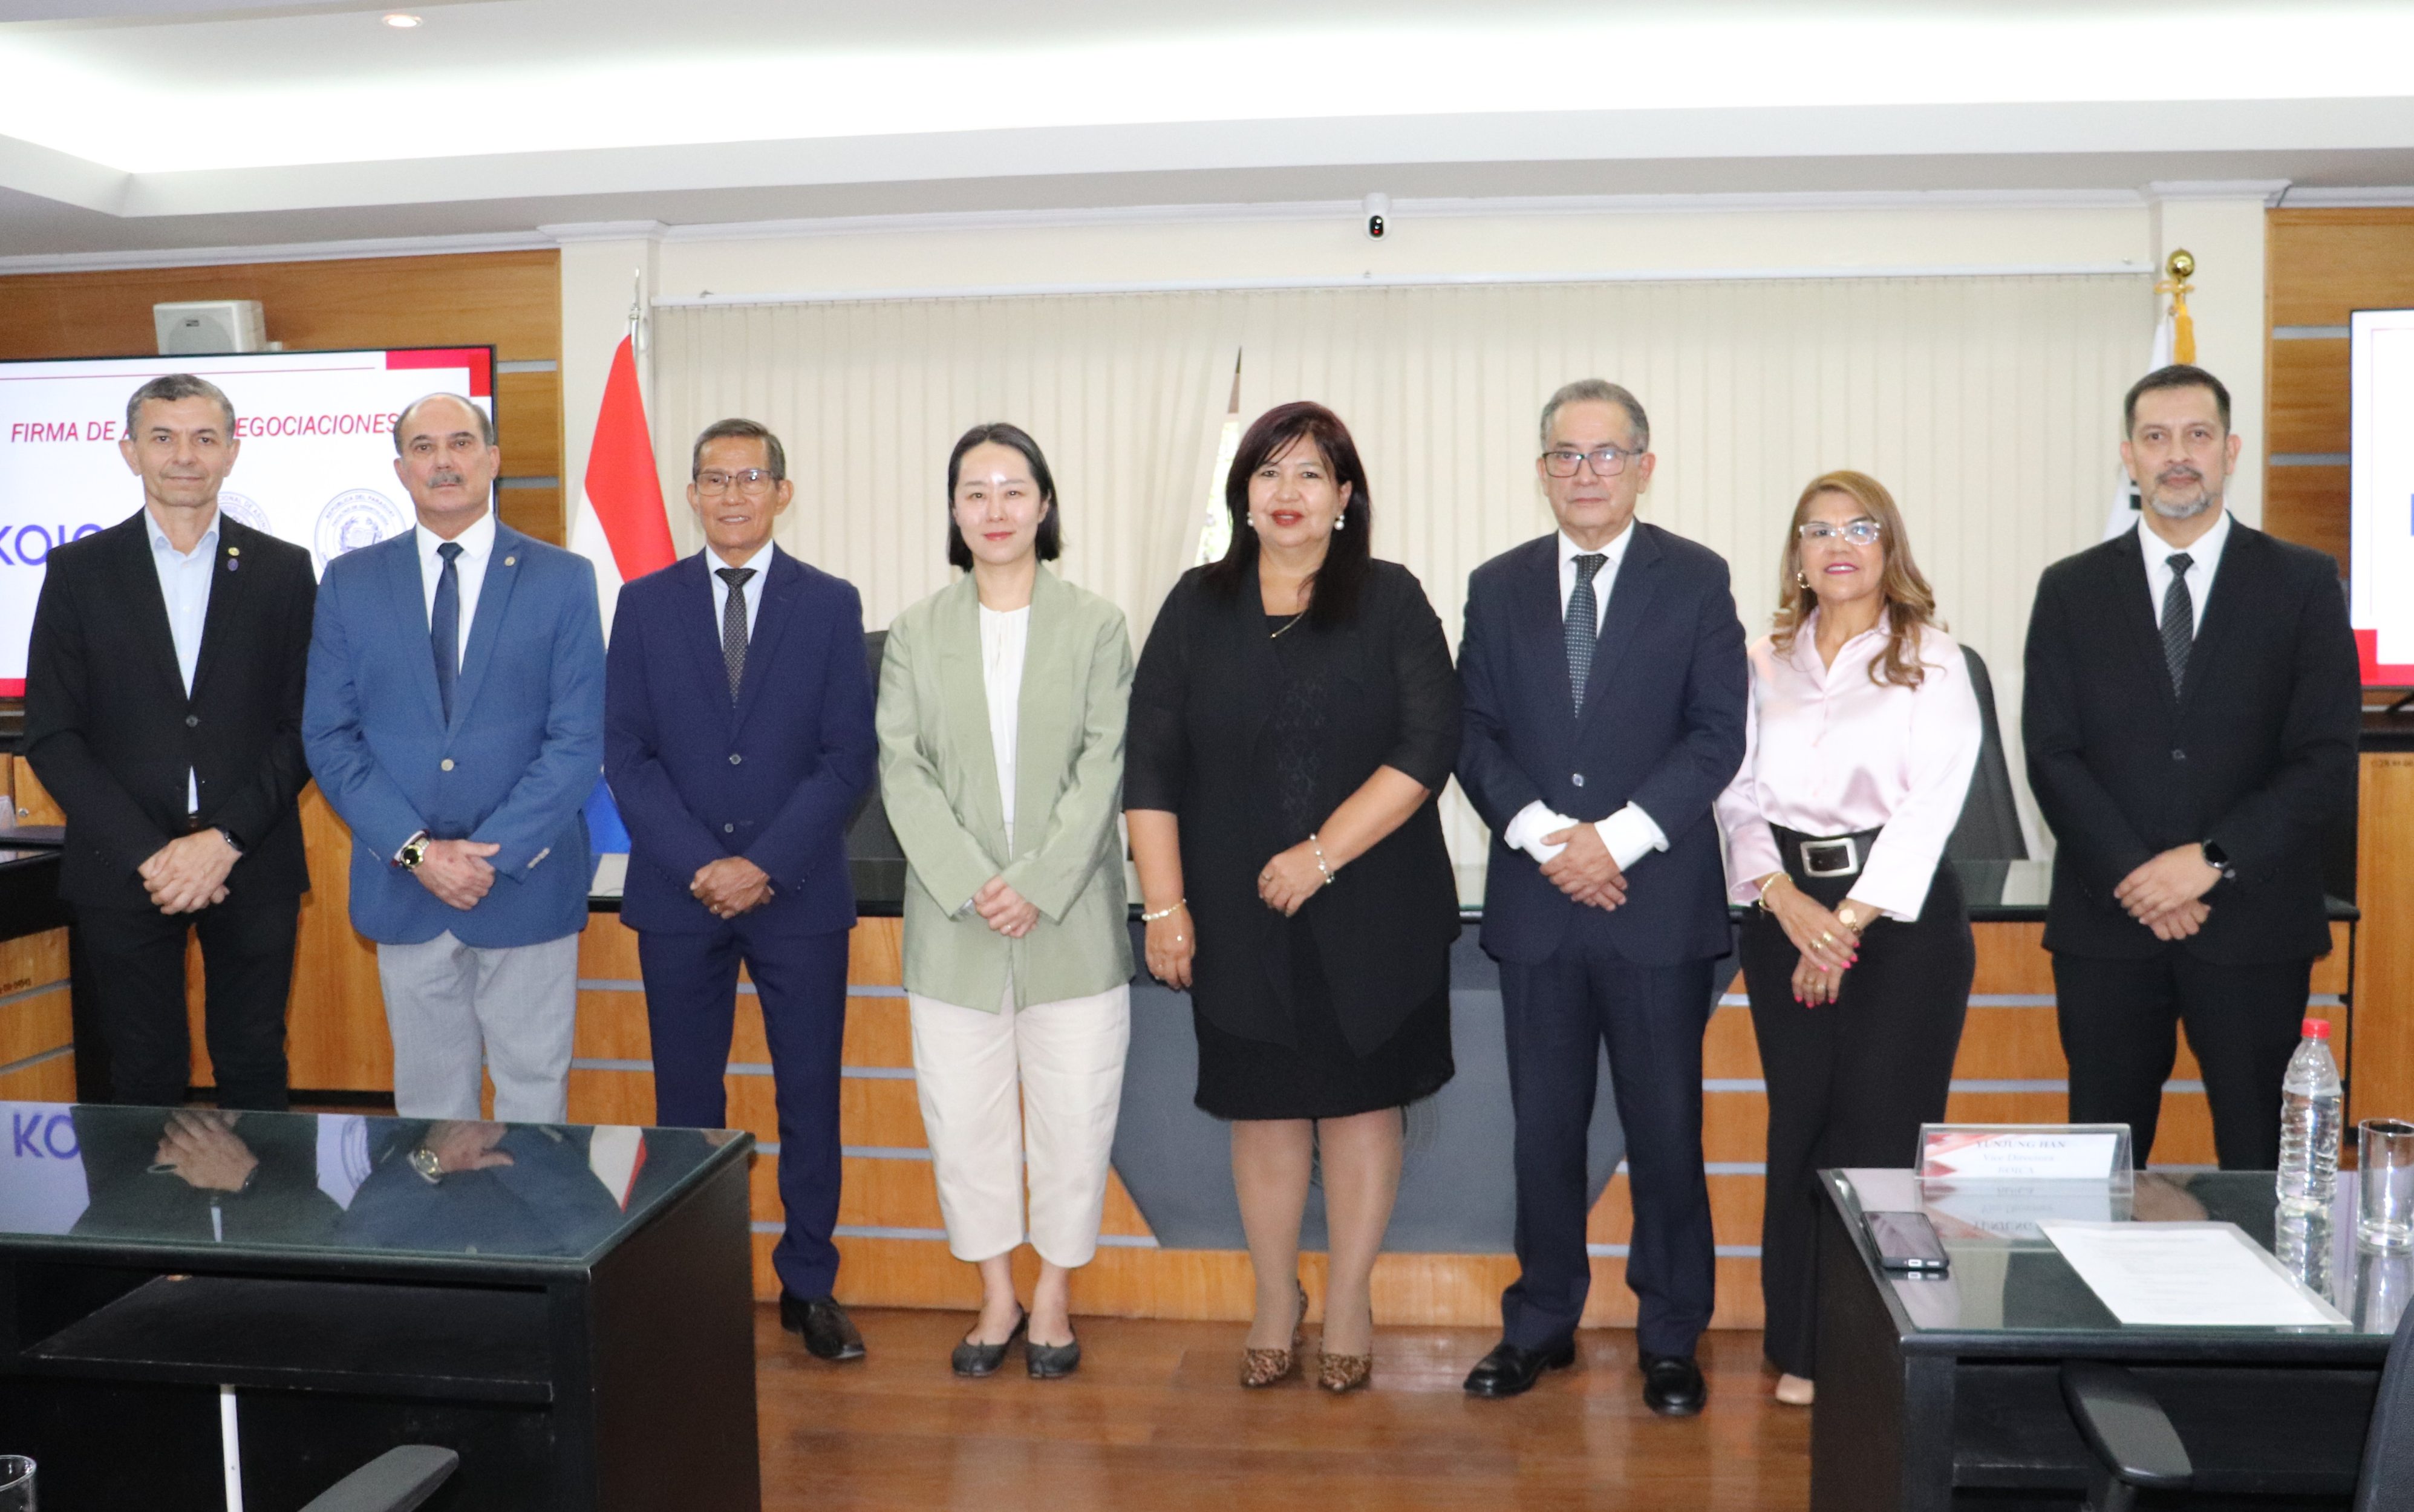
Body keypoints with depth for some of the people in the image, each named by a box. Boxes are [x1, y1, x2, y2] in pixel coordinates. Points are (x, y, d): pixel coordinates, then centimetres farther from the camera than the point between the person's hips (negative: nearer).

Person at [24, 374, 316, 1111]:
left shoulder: (284, 570, 4)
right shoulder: (79, 571, 4)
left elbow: (305, 727, 0)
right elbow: (51, 737, 0)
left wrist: (225, 839, -12)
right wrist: (148, 853, -11)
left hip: (251, 865, 0)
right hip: (123, 872, 0)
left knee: (254, 1071, 8)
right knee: (144, 1076, 9)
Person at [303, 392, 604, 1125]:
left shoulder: (562, 579, 0)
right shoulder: (349, 582, 6)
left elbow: (579, 738, -5)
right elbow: (328, 736, 3)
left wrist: (493, 854, -13)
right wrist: (416, 850, -9)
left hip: (528, 886, -2)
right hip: (403, 888, 2)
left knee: (534, 1092, 6)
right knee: (428, 1097, 12)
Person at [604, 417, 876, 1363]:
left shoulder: (830, 605, 3)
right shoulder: (645, 603, 6)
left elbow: (847, 758, -2)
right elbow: (626, 754, 1)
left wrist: (765, 866, -12)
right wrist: (700, 865, -11)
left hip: (800, 895, -1)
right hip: (678, 895, 1)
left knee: (810, 1098, 5)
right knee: (686, 1099, 8)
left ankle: (809, 1285, 18)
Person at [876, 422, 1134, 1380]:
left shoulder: (1096, 626, 2)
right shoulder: (917, 632, 6)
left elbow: (1103, 767, -4)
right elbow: (902, 770, 0)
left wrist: (1039, 884, -13)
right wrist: (970, 884, -12)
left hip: (1072, 919, -1)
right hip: (953, 919, 2)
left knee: (1074, 1111, 5)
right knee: (961, 1113, 7)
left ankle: (1055, 1296, 24)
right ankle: (997, 1296, 26)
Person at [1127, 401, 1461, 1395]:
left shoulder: (1391, 602, 0)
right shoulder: (1199, 606, 5)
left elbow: (1428, 746, -9)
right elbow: (1151, 764, 2)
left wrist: (1321, 855, -16)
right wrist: (1164, 905, -5)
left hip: (1370, 914, -1)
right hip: (1239, 917, 1)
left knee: (1361, 1100, 8)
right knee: (1263, 1107, 10)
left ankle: (1348, 1304, 24)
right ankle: (1276, 1303, 26)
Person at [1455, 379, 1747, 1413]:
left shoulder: (1695, 581, 3)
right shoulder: (1498, 587, 10)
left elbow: (1718, 734, -4)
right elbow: (1474, 735, 5)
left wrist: (1618, 837, -14)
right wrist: (1541, 833, -11)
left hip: (1659, 898, -2)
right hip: (1535, 900, 2)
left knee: (1664, 1126, 6)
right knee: (1544, 1125, 10)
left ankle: (1670, 1338, 21)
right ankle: (1542, 1324, 25)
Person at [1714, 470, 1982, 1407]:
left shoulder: (1930, 662, 1)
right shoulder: (1764, 664, 12)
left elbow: (1930, 803, -7)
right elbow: (1738, 793, 6)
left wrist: (1850, 920, -13)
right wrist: (1786, 900, -10)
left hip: (1900, 913, -3)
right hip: (1784, 913, 3)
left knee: (1880, 1124, -4)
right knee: (1798, 1126, 6)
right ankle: (1803, 1347, 17)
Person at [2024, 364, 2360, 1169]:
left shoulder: (2302, 583, 5)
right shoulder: (2071, 590, 7)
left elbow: (2328, 761, -2)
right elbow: (2052, 756, 0)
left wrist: (2212, 860, -13)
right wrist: (2134, 877, -11)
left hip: (2254, 921, 0)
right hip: (2108, 922, 1)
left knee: (2261, 1163, 5)